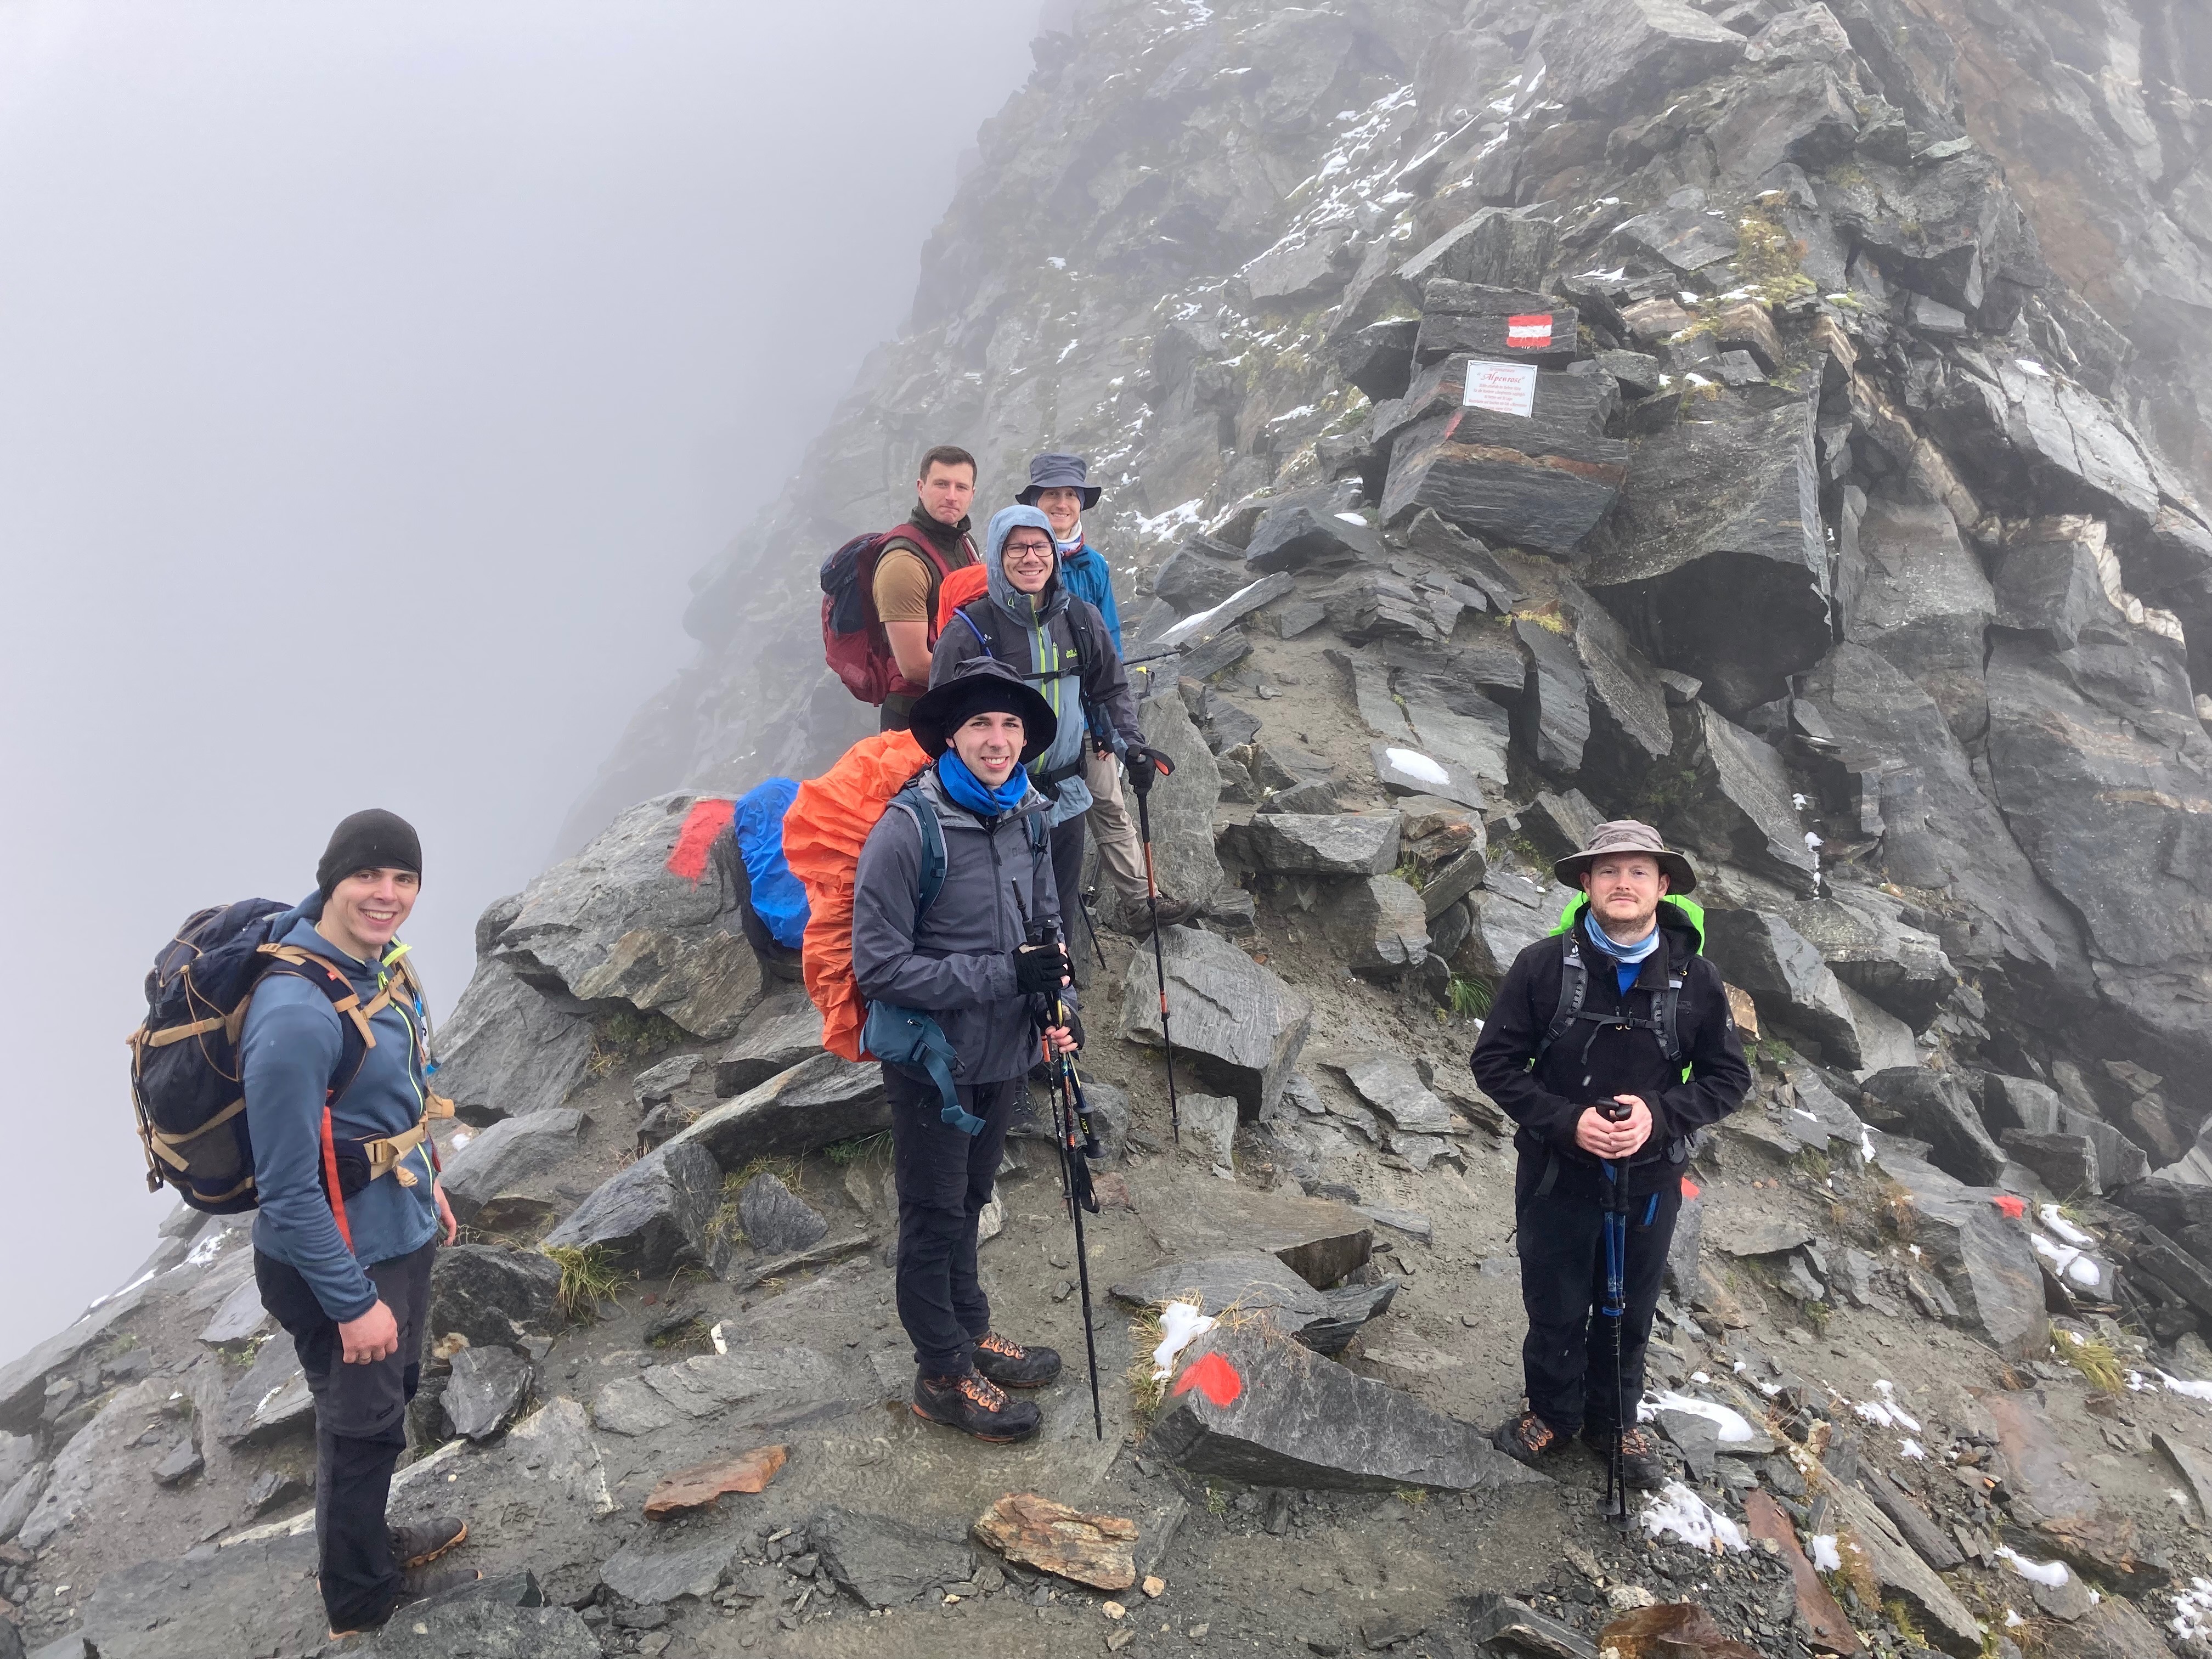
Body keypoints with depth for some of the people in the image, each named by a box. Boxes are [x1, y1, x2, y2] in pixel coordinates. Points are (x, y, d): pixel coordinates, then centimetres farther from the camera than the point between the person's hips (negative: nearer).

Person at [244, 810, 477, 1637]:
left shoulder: (376, 960, -4)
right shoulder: (295, 1016, -32)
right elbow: (287, 1189, -27)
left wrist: (428, 1187, 20)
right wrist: (353, 1303, -21)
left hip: (400, 1232, 8)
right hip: (338, 1259, -8)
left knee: (393, 1392, 27)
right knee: (362, 1426, 13)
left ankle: (371, 1538, 51)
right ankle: (362, 1597, 37)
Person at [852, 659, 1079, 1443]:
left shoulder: (1026, 814, -1)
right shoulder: (909, 829, -23)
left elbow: (1046, 925, 13)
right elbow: (879, 966, -23)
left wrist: (1058, 1009, -5)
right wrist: (1004, 976, -25)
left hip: (1004, 1055, 6)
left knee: (968, 1202, 24)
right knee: (934, 1217, 10)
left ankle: (971, 1332, 42)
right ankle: (943, 1376, 26)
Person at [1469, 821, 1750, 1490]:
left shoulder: (1696, 978, -10)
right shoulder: (1543, 966, -15)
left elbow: (1728, 1076, -2)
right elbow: (1495, 1061, -10)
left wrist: (1660, 1112, -20)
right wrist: (1567, 1121, -22)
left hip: (1650, 1178, 2)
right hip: (1558, 1175, -1)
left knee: (1630, 1311, 20)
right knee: (1555, 1307, 17)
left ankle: (1613, 1420, 44)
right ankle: (1553, 1412, 42)